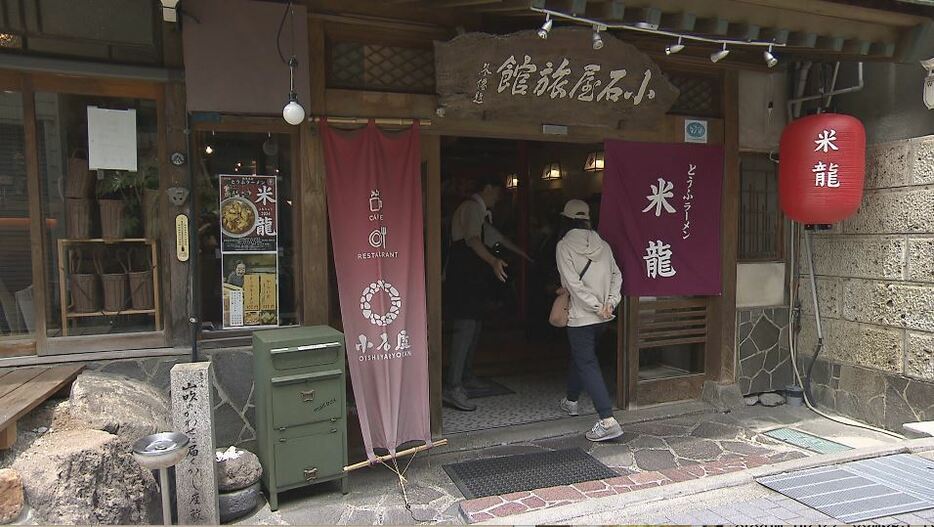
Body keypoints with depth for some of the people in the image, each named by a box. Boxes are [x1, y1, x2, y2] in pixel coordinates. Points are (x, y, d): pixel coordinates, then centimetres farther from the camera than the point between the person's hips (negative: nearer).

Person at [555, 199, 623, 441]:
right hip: (602, 317, 7)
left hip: (581, 316, -7)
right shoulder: (602, 244, 6)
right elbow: (616, 275, 2)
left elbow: (574, 283, -17)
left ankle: (608, 421, -13)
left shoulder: (564, 246, -10)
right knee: (580, 356, 25)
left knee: (588, 364, -4)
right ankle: (571, 401, 42)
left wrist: (596, 307, -13)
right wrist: (610, 302, -4)